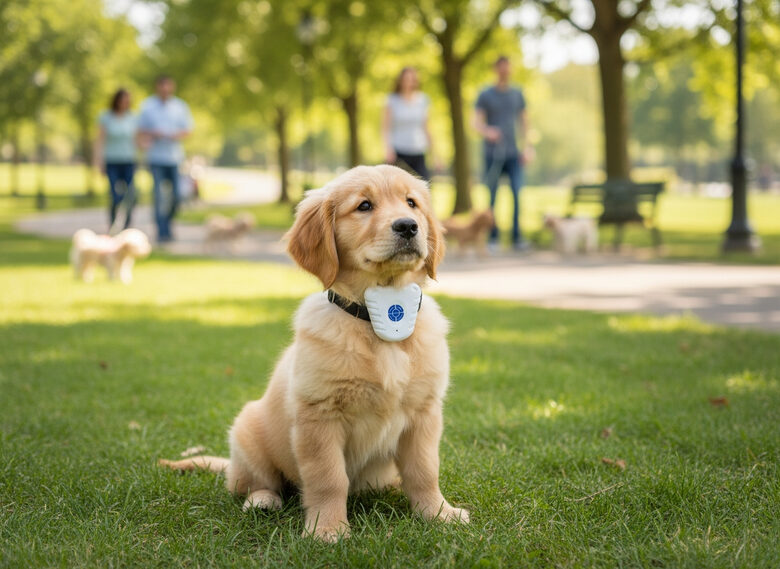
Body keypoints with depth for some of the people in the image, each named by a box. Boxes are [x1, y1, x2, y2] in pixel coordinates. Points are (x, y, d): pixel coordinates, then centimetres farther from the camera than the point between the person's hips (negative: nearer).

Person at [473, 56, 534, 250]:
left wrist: (527, 146, 12)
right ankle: (492, 236, 8)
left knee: (518, 193, -11)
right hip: (492, 153, -2)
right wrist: (487, 132, -26)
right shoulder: (485, 95, 3)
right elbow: (477, 122, -4)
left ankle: (517, 237, -10)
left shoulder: (517, 94, 13)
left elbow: (523, 121, 20)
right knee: (491, 197, -2)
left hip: (512, 153, 2)